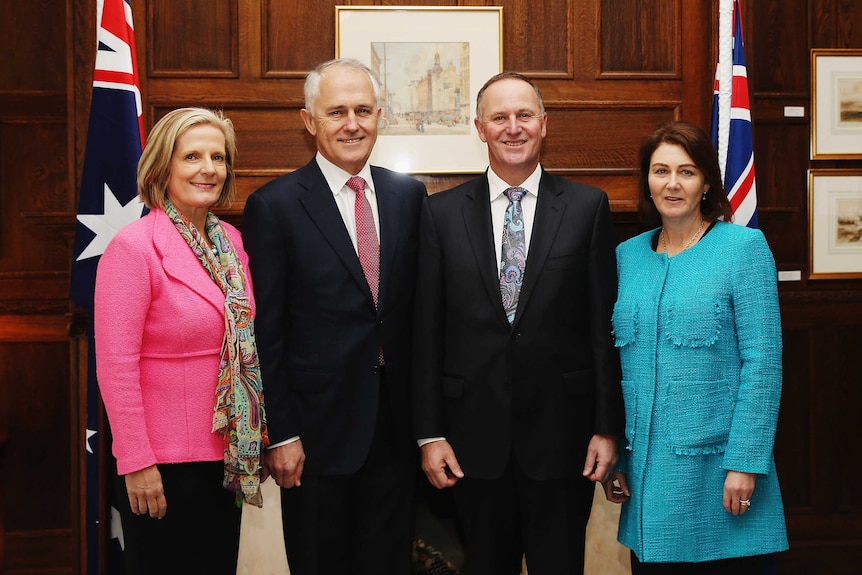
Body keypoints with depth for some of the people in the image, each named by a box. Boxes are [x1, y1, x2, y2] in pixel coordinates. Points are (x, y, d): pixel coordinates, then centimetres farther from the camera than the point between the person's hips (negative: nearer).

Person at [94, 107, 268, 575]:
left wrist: (256, 440, 9)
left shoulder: (232, 242, 6)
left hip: (228, 454, 7)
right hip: (164, 464, -7)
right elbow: (115, 365, -17)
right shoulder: (134, 247, -14)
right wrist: (136, 463, -18)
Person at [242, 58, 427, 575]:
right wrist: (281, 434, -9)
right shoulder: (275, 206, -7)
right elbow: (268, 333, -8)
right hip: (319, 430, -3)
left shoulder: (409, 195, 6)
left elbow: (420, 304, 10)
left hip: (397, 427, 4)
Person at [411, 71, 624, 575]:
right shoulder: (441, 213, 3)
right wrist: (430, 433, -1)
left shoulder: (587, 207, 1)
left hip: (560, 432, -1)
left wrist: (608, 426, -2)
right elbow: (427, 331, 2)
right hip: (474, 434, 1)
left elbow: (605, 324, 1)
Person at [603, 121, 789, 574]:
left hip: (715, 466, -4)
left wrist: (745, 463, -15)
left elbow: (762, 362, -10)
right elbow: (618, 364, 11)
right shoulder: (627, 255, 8)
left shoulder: (744, 246, -5)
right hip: (647, 470, 4)